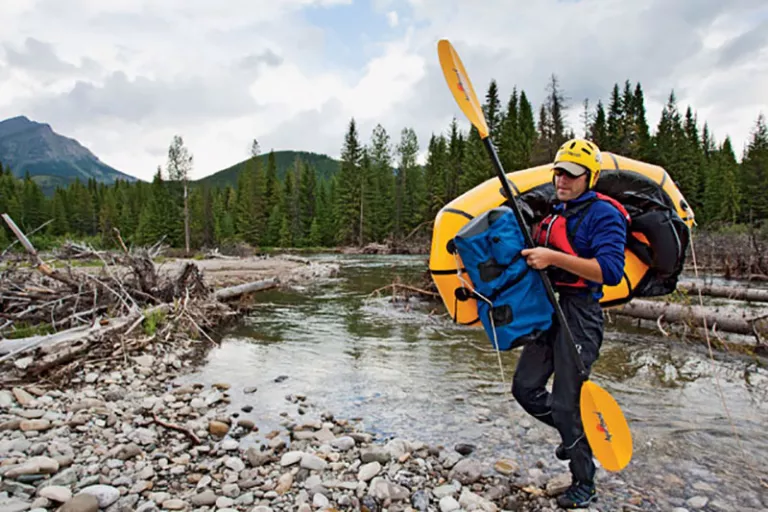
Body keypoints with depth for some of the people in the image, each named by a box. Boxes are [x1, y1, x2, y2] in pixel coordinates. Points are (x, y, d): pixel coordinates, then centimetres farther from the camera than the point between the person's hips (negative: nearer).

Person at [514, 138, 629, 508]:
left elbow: (610, 271, -23)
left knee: (565, 403, -1)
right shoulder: (555, 213, 15)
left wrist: (553, 257, -27)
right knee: (525, 388, 12)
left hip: (579, 315, -8)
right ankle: (575, 433, 38)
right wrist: (534, 247, 6)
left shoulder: (603, 213, -10)